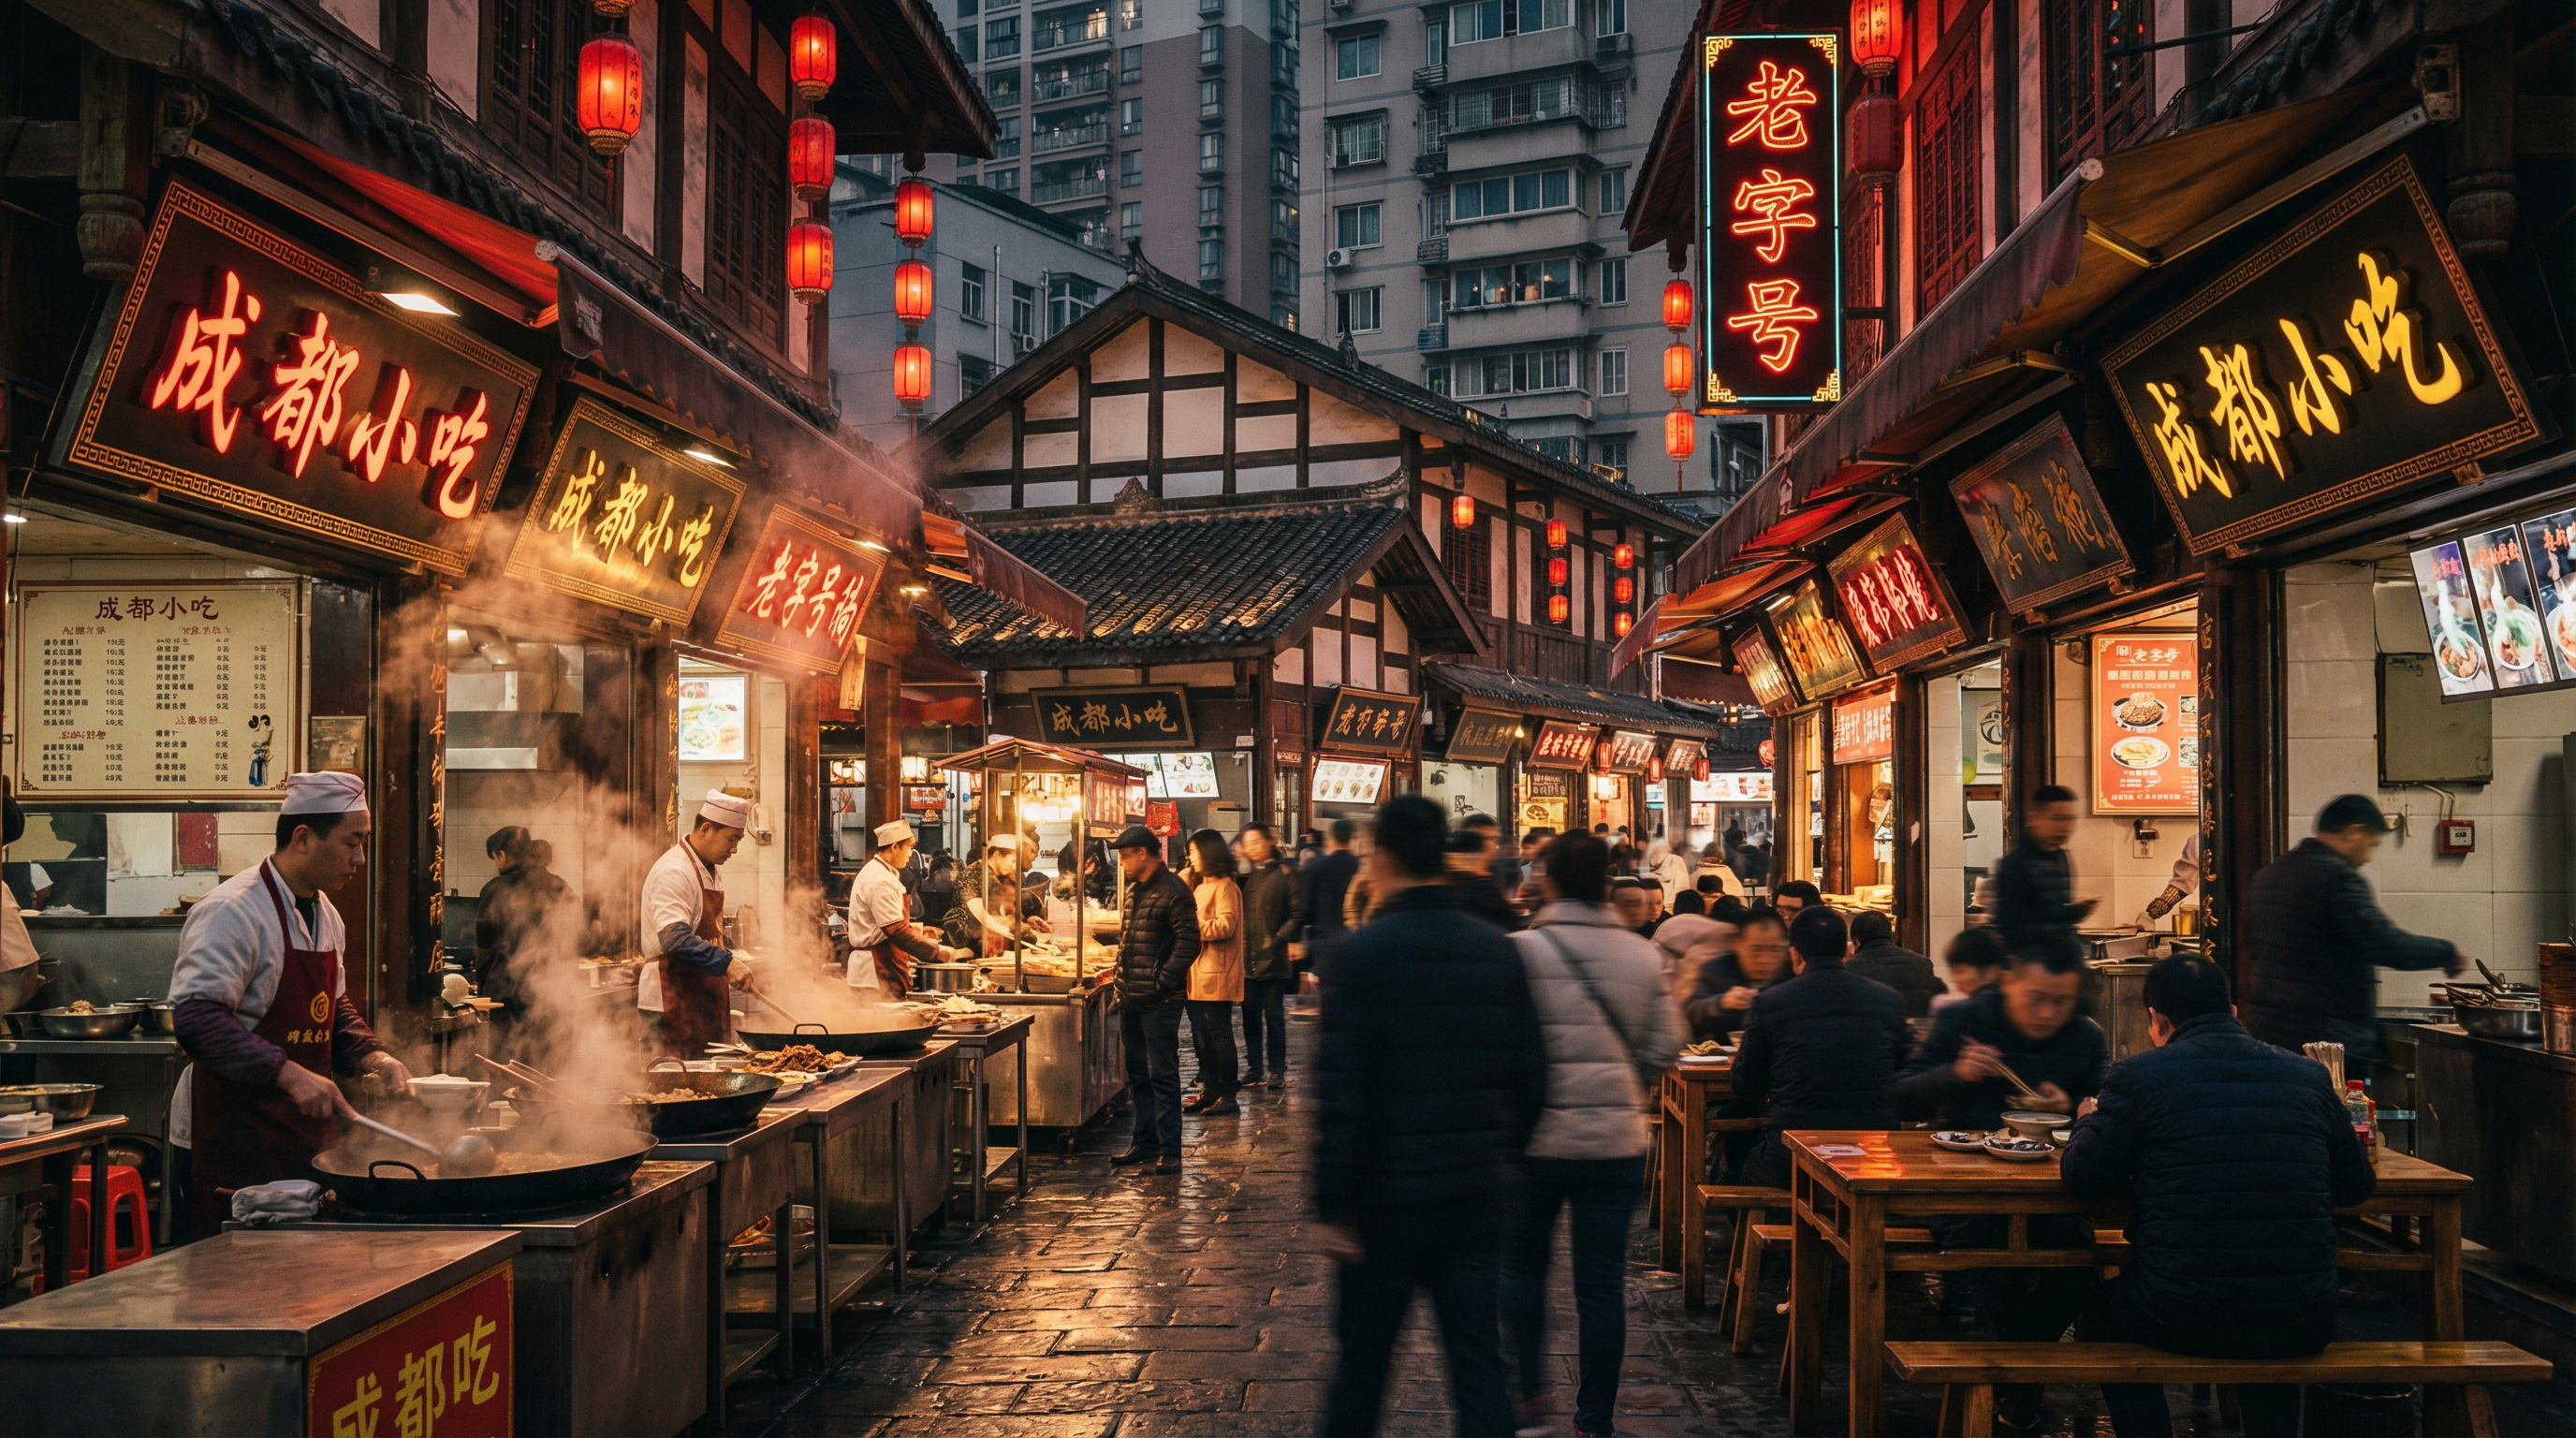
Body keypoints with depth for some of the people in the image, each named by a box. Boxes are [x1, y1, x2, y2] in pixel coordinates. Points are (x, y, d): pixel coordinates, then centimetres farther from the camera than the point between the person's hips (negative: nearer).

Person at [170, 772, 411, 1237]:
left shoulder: (326, 917, 14)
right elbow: (198, 1021, -26)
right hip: (233, 1137, -8)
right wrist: (290, 1075, -33)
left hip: (305, 1131, 8)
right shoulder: (231, 911, -16)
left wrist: (374, 1057, 6)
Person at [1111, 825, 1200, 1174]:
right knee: (1138, 1076, 15)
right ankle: (1146, 1143, 24)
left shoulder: (1173, 892, -12)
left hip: (1158, 1001, -9)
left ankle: (1169, 1151, 1)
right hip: (1131, 1000, 9)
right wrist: (1121, 979, 14)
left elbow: (1188, 944, -17)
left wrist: (1162, 983, -19)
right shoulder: (1134, 892, 15)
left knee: (1162, 1076, -4)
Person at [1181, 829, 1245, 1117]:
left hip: (1216, 975, -10)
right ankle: (1209, 1090, 22)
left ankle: (1227, 1096, 2)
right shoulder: (1201, 886, 18)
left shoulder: (1225, 887, -12)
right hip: (1198, 975, 10)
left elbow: (1225, 926, -23)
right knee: (1201, 1036, 14)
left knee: (1219, 1035, -4)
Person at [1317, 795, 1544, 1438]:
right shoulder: (1499, 951, 1)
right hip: (1479, 1193, 3)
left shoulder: (1362, 953, -13)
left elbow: (1342, 1090, -15)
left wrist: (1333, 1205, -10)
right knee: (1479, 1365, 8)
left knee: (1363, 1361, 13)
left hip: (1386, 1193, -3)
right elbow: (1529, 1076, 5)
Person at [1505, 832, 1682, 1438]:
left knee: (1522, 1266, 19)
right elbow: (1664, 1046, 4)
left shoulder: (1522, 950, -10)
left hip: (1539, 1138, -3)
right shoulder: (1644, 956, 2)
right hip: (1619, 1142, 3)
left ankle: (1534, 1388, 19)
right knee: (1603, 1283, 9)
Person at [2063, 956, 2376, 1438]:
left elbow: (2084, 1181, -1)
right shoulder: (2309, 1077, 6)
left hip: (2183, 1321, -3)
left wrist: (2089, 1122, 19)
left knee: (2103, 1310, 30)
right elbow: (2357, 1186, 14)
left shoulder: (2140, 1075, -5)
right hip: (2301, 1327, 4)